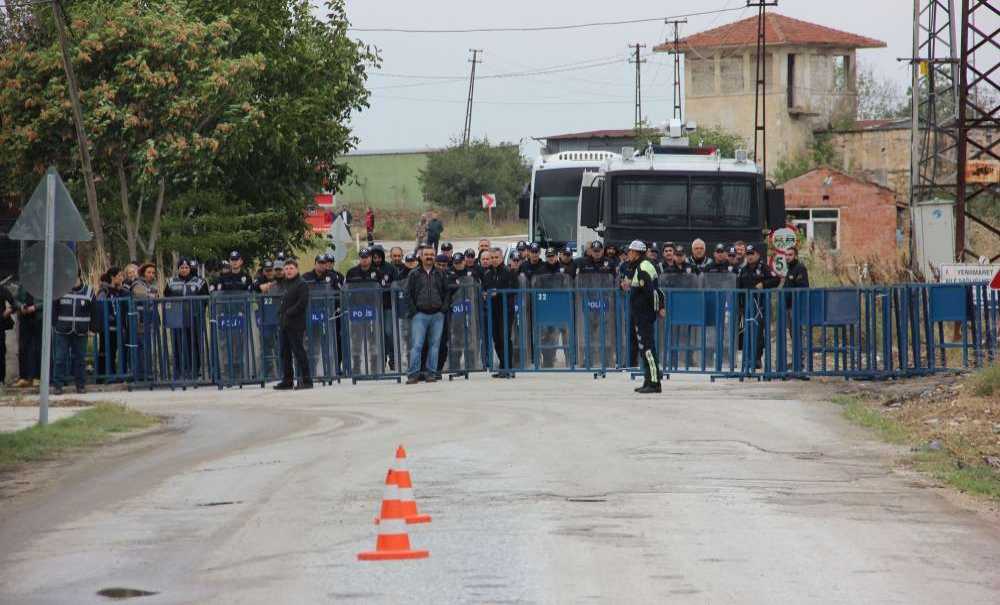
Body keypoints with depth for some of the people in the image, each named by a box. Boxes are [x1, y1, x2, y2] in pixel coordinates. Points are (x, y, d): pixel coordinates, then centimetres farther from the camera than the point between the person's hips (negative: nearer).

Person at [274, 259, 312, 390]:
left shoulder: (301, 284, -7)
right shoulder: (284, 285, 18)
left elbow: (302, 303, -16)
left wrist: (288, 313, -16)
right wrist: (281, 313, 9)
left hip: (296, 325, -9)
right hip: (283, 324, 9)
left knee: (299, 352, -8)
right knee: (285, 353, 10)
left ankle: (306, 380, -5)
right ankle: (287, 380, 16)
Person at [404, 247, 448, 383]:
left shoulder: (440, 275, 12)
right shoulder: (414, 274, 5)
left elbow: (446, 292, 16)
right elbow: (408, 294, 4)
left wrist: (443, 308, 3)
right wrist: (414, 310, -4)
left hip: (437, 315, 2)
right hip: (420, 314, -2)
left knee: (434, 344, 3)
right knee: (416, 344, -9)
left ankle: (431, 372, 8)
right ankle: (414, 373, -9)